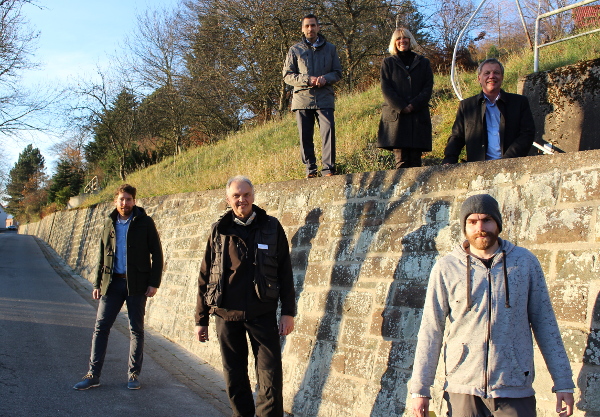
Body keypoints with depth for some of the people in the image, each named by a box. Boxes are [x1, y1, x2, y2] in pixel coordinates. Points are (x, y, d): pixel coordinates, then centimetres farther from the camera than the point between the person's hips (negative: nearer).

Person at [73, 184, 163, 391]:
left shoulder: (145, 222, -1)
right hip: (112, 282, 4)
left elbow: (156, 254, -2)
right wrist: (97, 284, 10)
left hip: (137, 284, -3)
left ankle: (134, 374, 14)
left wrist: (154, 283, -10)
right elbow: (102, 256, 16)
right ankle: (93, 374, 6)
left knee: (136, 329, 5)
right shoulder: (109, 224, 11)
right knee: (101, 326, 0)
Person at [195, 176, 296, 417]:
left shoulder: (271, 227, 3)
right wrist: (201, 319, 7)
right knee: (234, 376, 10)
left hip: (262, 314, -1)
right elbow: (205, 277, 9)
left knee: (270, 375, -3)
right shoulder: (219, 231, 6)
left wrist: (288, 313, -2)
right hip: (226, 315, 2)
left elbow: (285, 272, 4)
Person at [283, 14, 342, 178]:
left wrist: (325, 78, -10)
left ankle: (329, 168, -11)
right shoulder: (295, 50, 11)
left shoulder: (330, 48, 15)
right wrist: (307, 80, -11)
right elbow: (287, 75, 5)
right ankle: (310, 169, 7)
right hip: (302, 98, 0)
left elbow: (338, 72, 13)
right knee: (305, 137, 0)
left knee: (328, 132, -12)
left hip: (324, 98, 0)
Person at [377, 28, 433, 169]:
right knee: (401, 160, -10)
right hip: (395, 116, -1)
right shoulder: (388, 63, 15)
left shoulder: (423, 62, 17)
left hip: (418, 115, 1)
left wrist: (413, 105, -10)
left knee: (415, 160, -4)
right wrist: (401, 107, -11)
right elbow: (386, 89, 3)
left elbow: (428, 88, 7)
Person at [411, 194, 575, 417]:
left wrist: (563, 382, 2)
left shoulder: (526, 262, 3)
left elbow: (544, 323, 5)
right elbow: (431, 331, 0)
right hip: (463, 390, 0)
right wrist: (420, 389, -2)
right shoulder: (446, 268, -1)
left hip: (515, 390, 0)